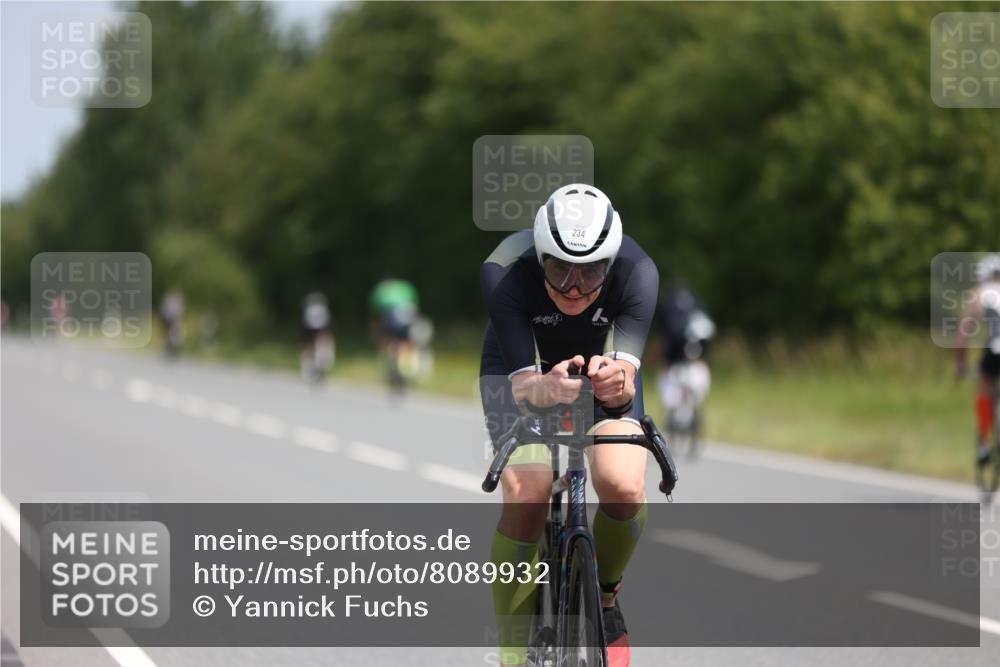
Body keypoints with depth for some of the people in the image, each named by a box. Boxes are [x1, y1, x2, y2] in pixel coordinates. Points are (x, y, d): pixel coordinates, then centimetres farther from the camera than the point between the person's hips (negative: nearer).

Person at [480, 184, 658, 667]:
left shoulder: (637, 273, -32)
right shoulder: (505, 273, -35)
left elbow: (627, 382, -38)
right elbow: (522, 383, -38)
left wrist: (618, 382, -62)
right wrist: (542, 388, -62)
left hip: (602, 361, 1)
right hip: (520, 364, -1)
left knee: (624, 489, -24)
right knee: (525, 498, -25)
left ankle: (604, 598, 7)